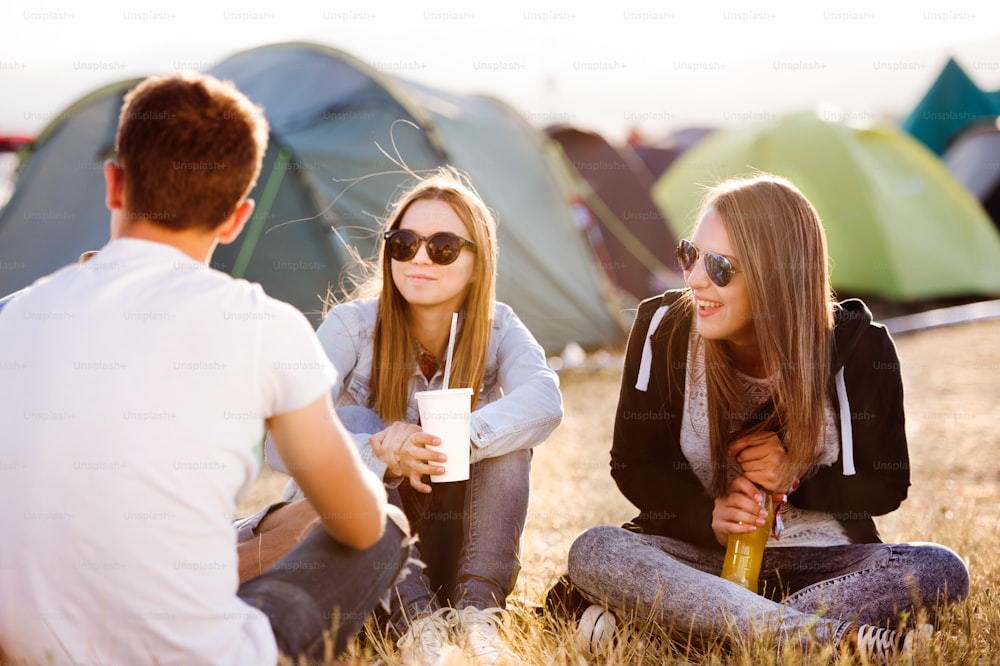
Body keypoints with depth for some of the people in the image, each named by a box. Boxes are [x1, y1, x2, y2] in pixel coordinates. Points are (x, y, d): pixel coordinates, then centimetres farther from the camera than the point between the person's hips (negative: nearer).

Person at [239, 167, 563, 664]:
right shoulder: (352, 325, -13)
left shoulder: (497, 327, -7)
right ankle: (415, 621, -35)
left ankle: (478, 611, -28)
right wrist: (380, 455, -44)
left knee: (502, 431, -22)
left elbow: (544, 400, -31)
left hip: (456, 548, 1)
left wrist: (447, 440, -46)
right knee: (354, 424, -27)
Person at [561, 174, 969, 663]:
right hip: (698, 550, 0)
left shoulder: (857, 346, -9)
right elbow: (634, 463, 0)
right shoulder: (663, 329, -9)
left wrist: (796, 479, -17)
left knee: (941, 570, -28)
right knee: (593, 552, -30)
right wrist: (706, 515, -19)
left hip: (820, 559, 0)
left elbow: (886, 485, 1)